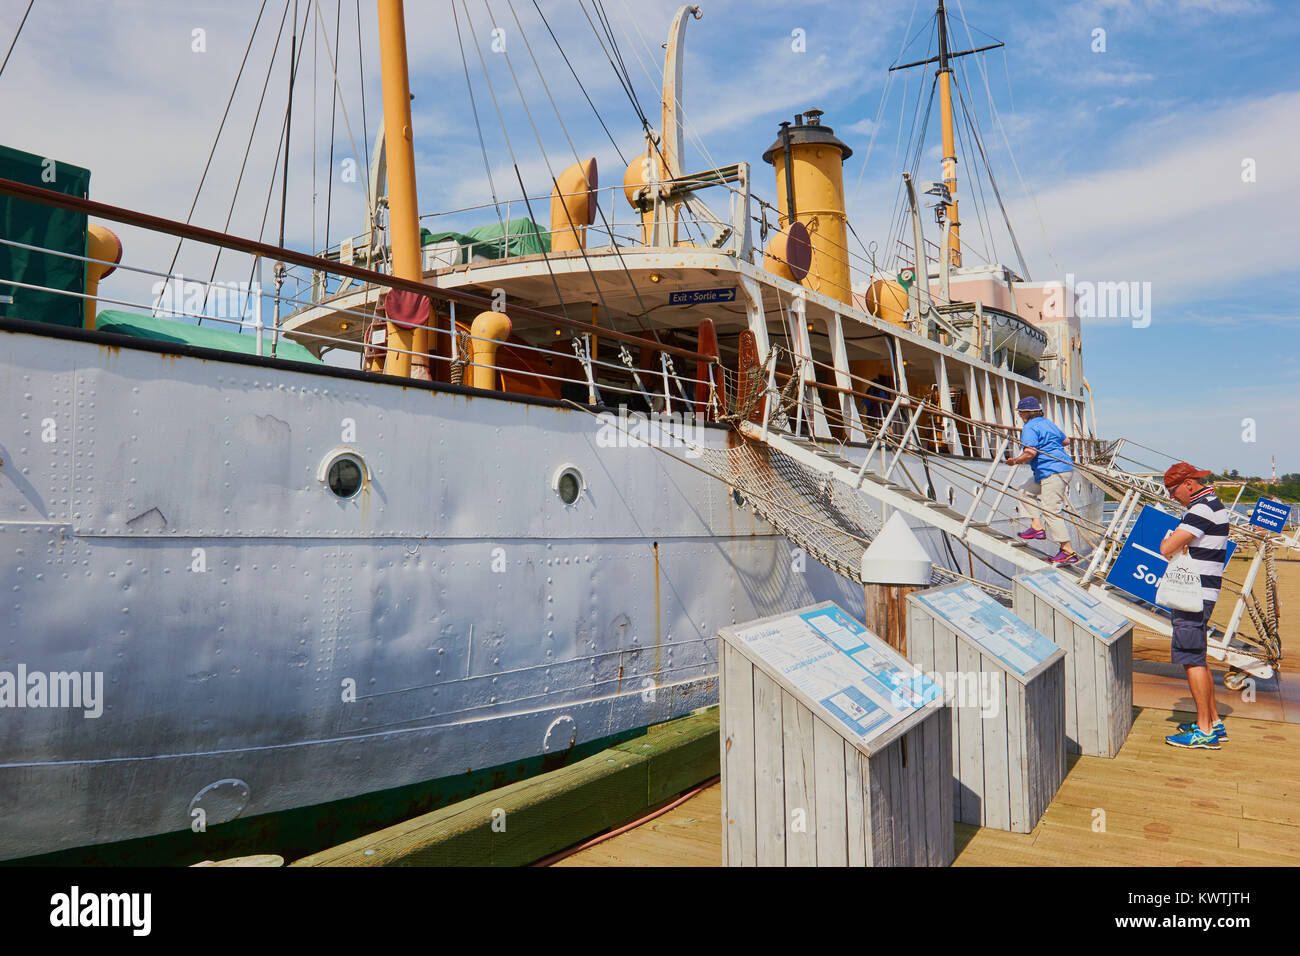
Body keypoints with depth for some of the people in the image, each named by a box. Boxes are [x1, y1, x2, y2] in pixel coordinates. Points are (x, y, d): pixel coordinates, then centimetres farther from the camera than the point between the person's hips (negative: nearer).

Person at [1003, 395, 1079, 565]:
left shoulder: (1029, 427, -9)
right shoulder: (1048, 423, 20)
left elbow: (1030, 453, -21)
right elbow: (1066, 440, 32)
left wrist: (1014, 461, -5)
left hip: (1053, 472, -11)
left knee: (1050, 510, -10)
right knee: (1026, 491, 21)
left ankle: (1068, 551, -10)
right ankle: (1037, 526, 11)